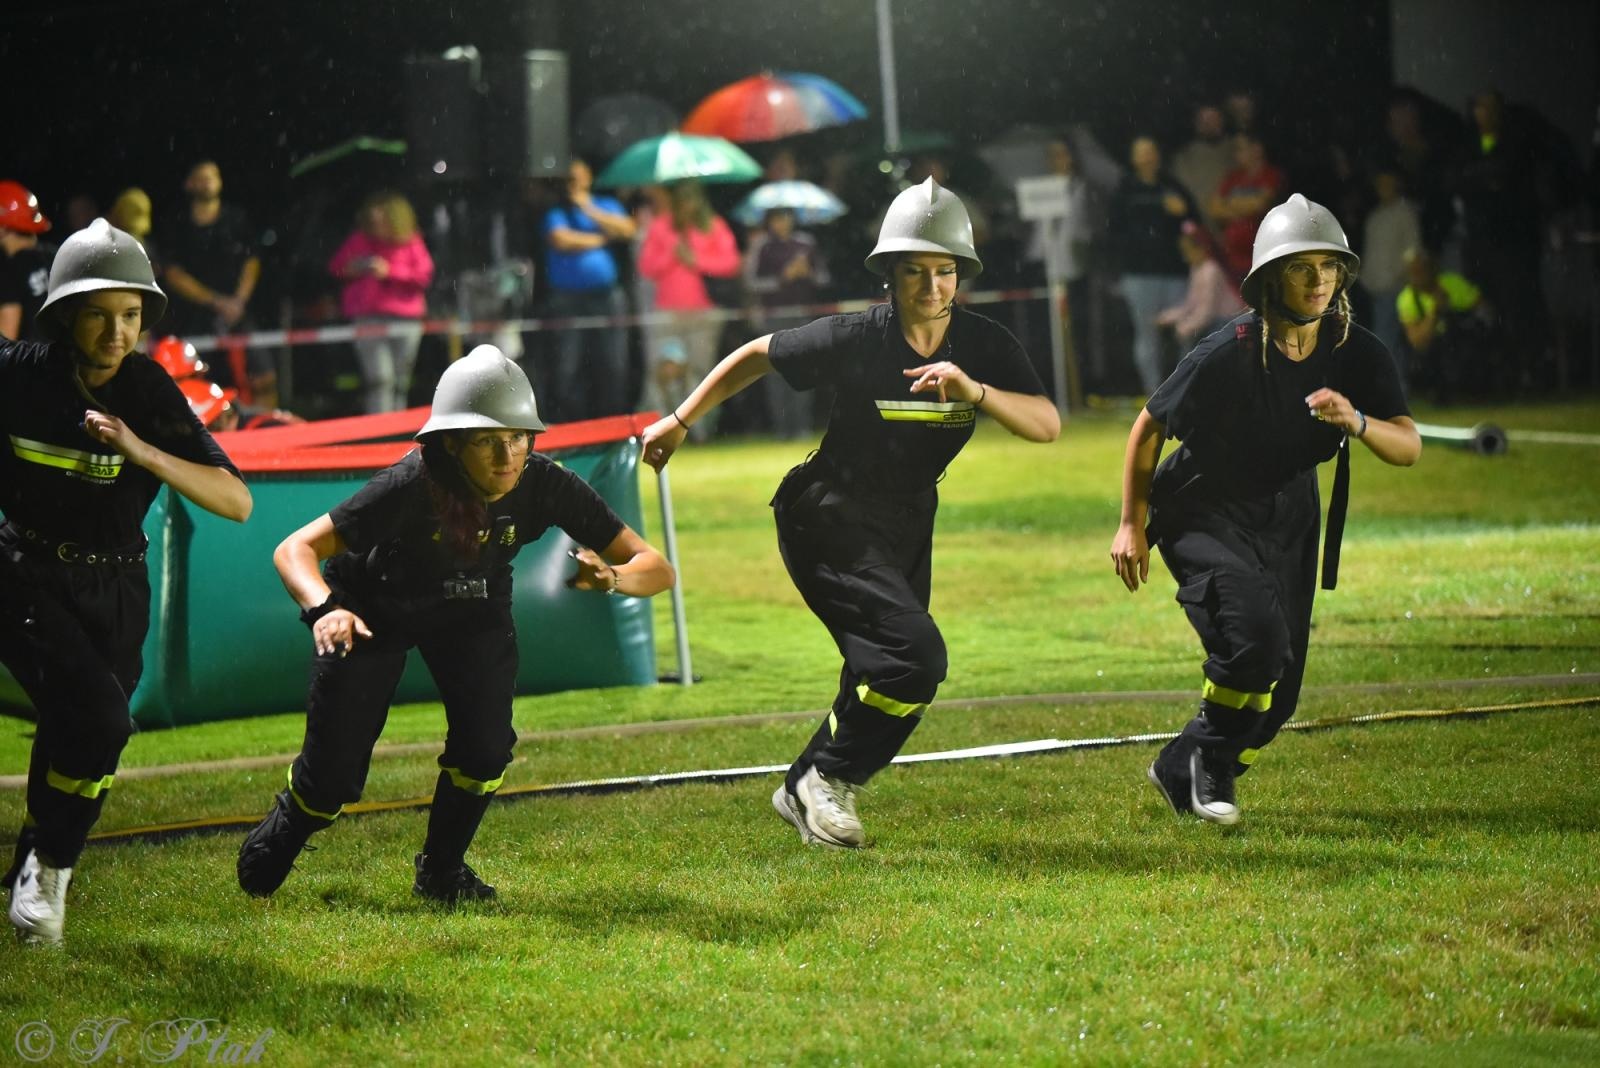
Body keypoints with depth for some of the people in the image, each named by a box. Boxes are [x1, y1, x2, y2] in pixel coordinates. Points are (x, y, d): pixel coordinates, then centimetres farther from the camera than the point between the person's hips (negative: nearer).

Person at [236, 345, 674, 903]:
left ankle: (440, 868, 10)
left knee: (485, 742, -20)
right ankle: (284, 830, 34)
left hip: (471, 606, 3)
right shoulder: (413, 485, -38)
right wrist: (323, 608, -61)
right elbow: (295, 549, -40)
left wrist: (610, 578, -50)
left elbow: (657, 567, -27)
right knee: (333, 776, -5)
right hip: (373, 605, -3)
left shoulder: (545, 485, -29)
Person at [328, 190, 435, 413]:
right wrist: (354, 267, -7)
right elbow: (335, 267, 14)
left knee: (400, 383, 4)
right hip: (368, 318, -1)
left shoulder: (411, 242, 4)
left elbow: (424, 275, -4)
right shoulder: (360, 240, 6)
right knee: (379, 379, -14)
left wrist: (390, 271, -14)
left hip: (405, 319, 1)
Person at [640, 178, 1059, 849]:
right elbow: (755, 356, -4)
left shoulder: (983, 345, -9)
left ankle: (805, 791, 32)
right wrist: (680, 422, -1)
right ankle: (827, 779, -4)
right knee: (914, 652, -22)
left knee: (885, 673, 12)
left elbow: (1047, 424, -20)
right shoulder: (855, 339, -19)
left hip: (907, 521, 6)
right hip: (832, 519, -6)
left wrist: (974, 390, -35)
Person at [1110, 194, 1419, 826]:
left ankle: (1181, 773, 30)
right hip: (1204, 517, -5)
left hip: (1288, 520, 5)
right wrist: (1131, 525, -6)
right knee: (1256, 637, -28)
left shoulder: (1358, 356, -11)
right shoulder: (1227, 355, -23)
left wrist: (1356, 422, -35)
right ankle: (1212, 763, -1)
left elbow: (1408, 448, -14)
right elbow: (1150, 426, -9)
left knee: (1278, 694, 6)